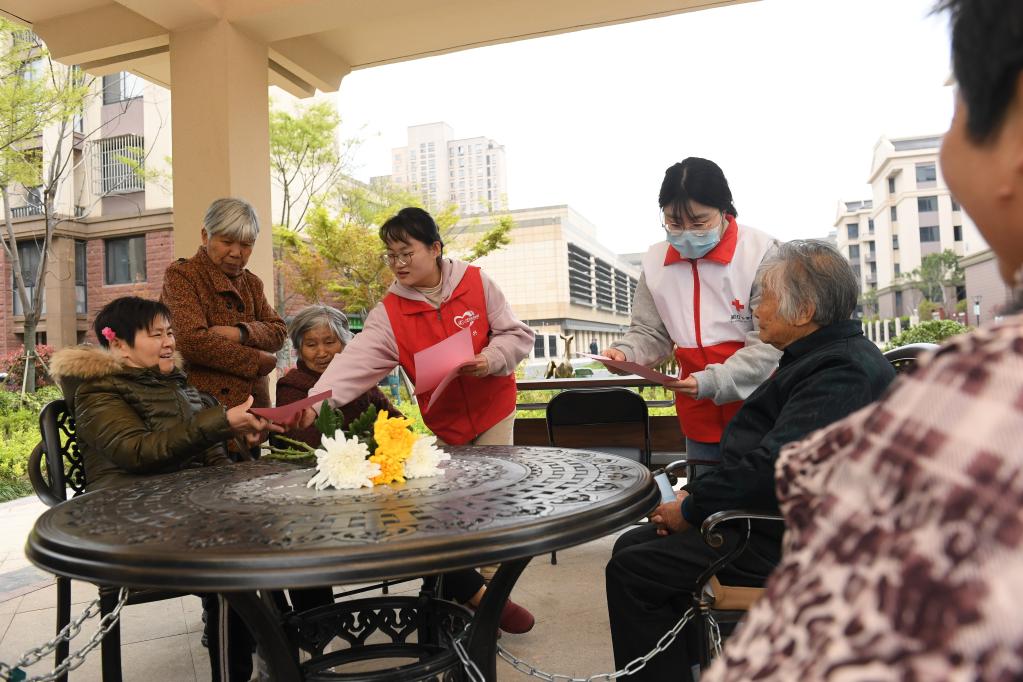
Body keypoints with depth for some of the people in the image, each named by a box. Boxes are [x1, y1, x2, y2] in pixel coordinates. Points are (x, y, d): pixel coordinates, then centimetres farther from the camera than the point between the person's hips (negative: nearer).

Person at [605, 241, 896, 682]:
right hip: (774, 516, 11)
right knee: (631, 546, 6)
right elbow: (756, 452, 17)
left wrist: (691, 510, -15)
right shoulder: (815, 358, 14)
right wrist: (693, 493, 5)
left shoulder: (843, 372, -20)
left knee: (631, 572, -13)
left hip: (791, 542, -11)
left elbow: (774, 468, -29)